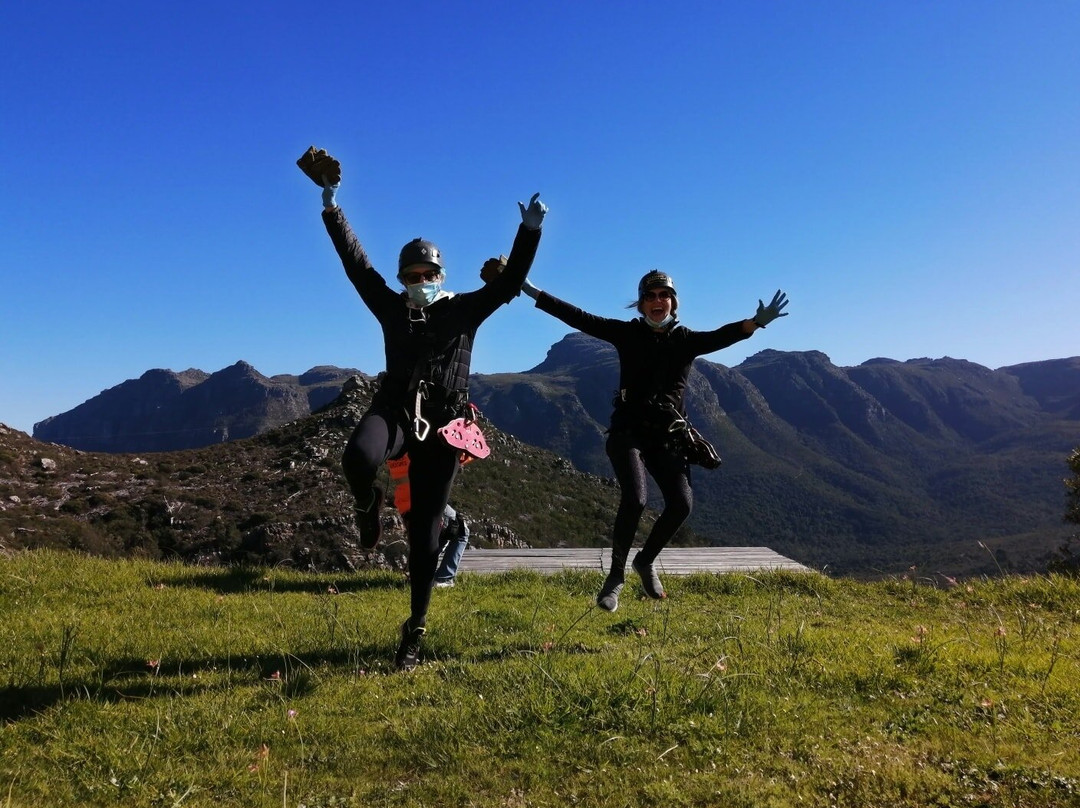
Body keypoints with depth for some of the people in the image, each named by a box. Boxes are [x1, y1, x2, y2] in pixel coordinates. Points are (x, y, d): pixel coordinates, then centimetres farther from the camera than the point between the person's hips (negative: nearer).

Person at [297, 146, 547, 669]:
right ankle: (370, 505, 1)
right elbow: (356, 262, 12)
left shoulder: (465, 310, 11)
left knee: (425, 531, 1)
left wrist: (529, 230, -4)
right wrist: (331, 206, 9)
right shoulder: (391, 308, 13)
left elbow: (509, 283, 5)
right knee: (358, 457, -37)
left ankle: (415, 630, 13)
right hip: (395, 411, 0)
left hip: (441, 425, 0)